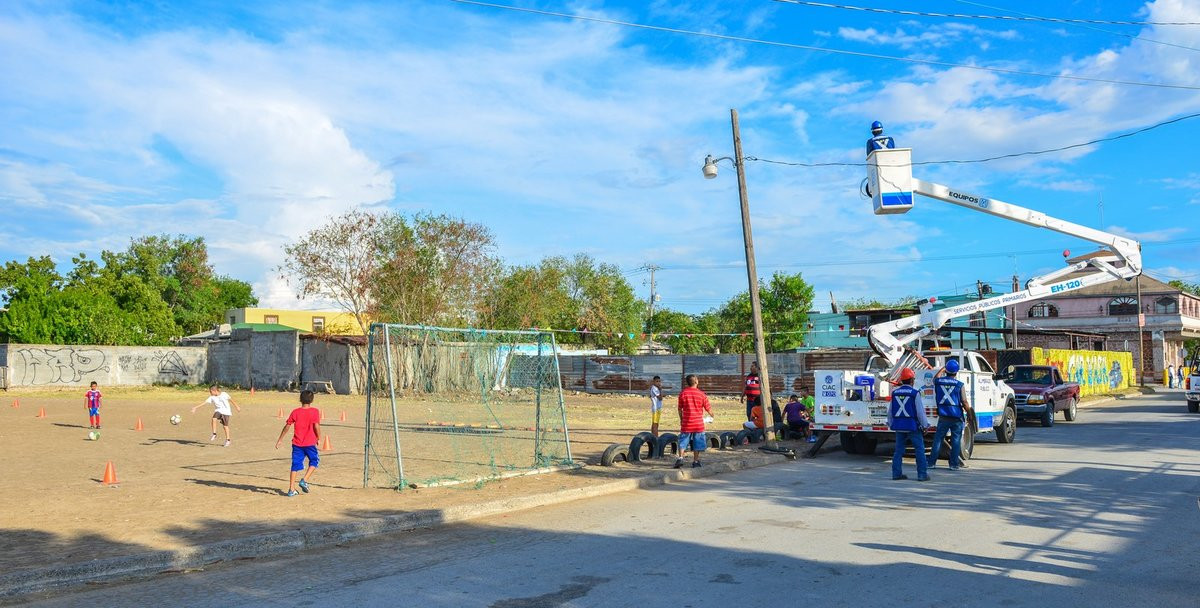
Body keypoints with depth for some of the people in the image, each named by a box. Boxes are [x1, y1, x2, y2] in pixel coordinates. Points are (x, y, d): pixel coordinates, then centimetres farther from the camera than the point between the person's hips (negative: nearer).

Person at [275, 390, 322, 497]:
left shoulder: (295, 412, 3)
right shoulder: (315, 411, -6)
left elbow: (287, 426, 4)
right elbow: (316, 426, -13)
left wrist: (280, 440, 12)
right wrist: (319, 438, 2)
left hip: (297, 443, 3)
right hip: (310, 443, -3)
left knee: (295, 465, 7)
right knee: (314, 461, 16)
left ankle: (291, 489, 5)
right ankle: (304, 480, -1)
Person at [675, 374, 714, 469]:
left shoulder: (683, 393, -4)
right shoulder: (702, 394, -5)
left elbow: (680, 409, 3)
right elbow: (708, 409, 3)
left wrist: (681, 419, 18)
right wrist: (711, 415, 25)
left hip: (686, 423, 0)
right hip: (698, 423, 0)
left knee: (683, 442, 8)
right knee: (697, 443, 10)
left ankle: (680, 458, -4)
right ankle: (696, 461, 13)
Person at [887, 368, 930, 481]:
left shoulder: (895, 392, 5)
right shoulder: (915, 393, -11)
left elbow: (890, 411, 10)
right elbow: (920, 411, -11)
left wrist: (890, 423, 22)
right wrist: (925, 425, -1)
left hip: (899, 426, 5)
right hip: (912, 426, -5)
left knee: (899, 450, 11)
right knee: (920, 450, 3)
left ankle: (896, 473, 12)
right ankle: (922, 474, 2)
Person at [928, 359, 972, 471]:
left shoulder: (938, 382, -1)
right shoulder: (959, 384, -9)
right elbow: (964, 402, -7)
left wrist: (943, 369, 36)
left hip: (943, 417, 2)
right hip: (957, 417, -2)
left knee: (938, 439, 9)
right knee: (956, 441, 6)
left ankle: (932, 463, 11)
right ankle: (954, 464, 8)